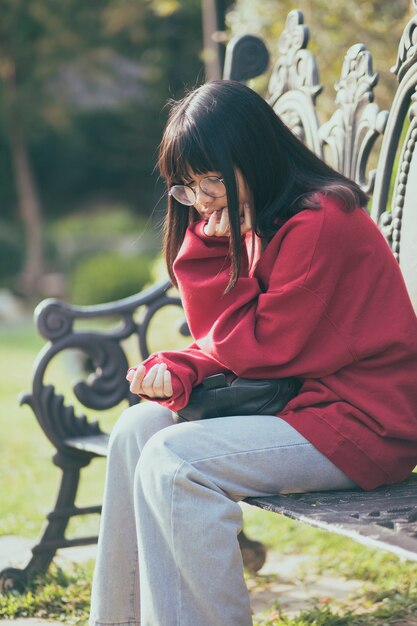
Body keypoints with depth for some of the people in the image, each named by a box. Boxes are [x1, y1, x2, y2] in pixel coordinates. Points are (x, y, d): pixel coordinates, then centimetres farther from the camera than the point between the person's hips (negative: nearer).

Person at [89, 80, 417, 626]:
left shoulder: (320, 223, -19)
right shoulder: (252, 218, 10)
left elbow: (260, 350, -16)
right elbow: (228, 342, 11)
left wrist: (216, 248, -14)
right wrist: (179, 371, -9)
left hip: (363, 424, -10)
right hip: (301, 396, 10)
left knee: (172, 462, -22)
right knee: (139, 428, 1)